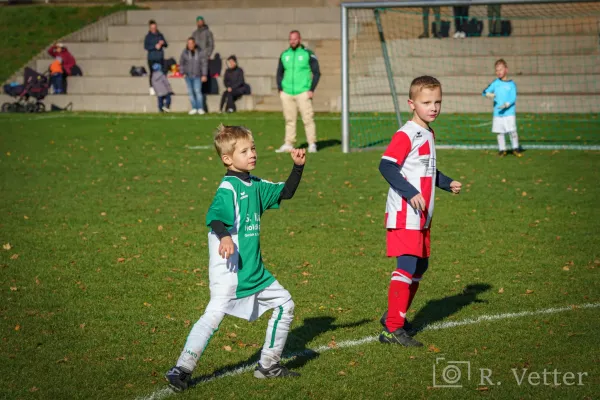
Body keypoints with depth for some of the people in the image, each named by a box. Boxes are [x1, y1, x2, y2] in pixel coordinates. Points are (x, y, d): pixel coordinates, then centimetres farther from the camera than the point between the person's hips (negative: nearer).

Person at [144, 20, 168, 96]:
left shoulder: (160, 35, 9)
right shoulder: (148, 36, -1)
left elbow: (166, 45, 12)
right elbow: (146, 46, -8)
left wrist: (163, 43, -10)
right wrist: (155, 46, -17)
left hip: (160, 58, 3)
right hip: (152, 58, -3)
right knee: (152, 73, -2)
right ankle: (151, 89, 5)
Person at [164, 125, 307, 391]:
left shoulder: (256, 186, 13)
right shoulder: (228, 188, -14)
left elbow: (285, 192, 25)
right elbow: (214, 216, -29)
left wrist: (298, 167, 11)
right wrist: (224, 236, -49)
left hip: (254, 270, 9)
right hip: (229, 270, -9)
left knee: (284, 304, 13)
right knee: (215, 313, -20)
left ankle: (268, 364, 24)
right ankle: (182, 369, -16)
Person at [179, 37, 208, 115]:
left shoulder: (200, 52, -6)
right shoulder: (185, 52, 0)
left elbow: (204, 64, -4)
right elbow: (181, 63, 10)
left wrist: (204, 75, -7)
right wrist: (183, 73, 3)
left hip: (197, 76, -3)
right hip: (188, 76, 3)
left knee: (198, 91, -11)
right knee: (190, 92, 4)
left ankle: (200, 108, -7)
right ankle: (194, 108, 10)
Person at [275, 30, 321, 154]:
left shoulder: (308, 54, 0)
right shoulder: (284, 55, 13)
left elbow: (317, 73, 1)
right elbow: (279, 73, 21)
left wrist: (311, 90, -8)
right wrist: (280, 89, 9)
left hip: (303, 93, -4)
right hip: (287, 93, 4)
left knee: (307, 119, -7)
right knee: (289, 119, 6)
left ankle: (312, 144, -4)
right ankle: (288, 144, 10)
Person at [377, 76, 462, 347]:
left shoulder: (429, 134, 15)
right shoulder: (406, 135, -15)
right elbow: (386, 166, -23)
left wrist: (448, 184, 15)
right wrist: (411, 193, -29)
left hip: (422, 215, 10)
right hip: (404, 214, -10)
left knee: (421, 265, 15)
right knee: (407, 266, -13)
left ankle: (395, 316, 28)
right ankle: (392, 329, -11)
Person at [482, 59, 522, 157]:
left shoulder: (511, 84, -3)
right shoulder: (496, 83, 7)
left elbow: (513, 98, -8)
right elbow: (485, 91, 6)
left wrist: (506, 105, -24)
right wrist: (488, 94, -17)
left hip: (509, 112, -3)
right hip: (497, 112, 3)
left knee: (512, 131, -9)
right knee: (500, 132, 7)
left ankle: (515, 149, 7)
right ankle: (502, 150, 18)